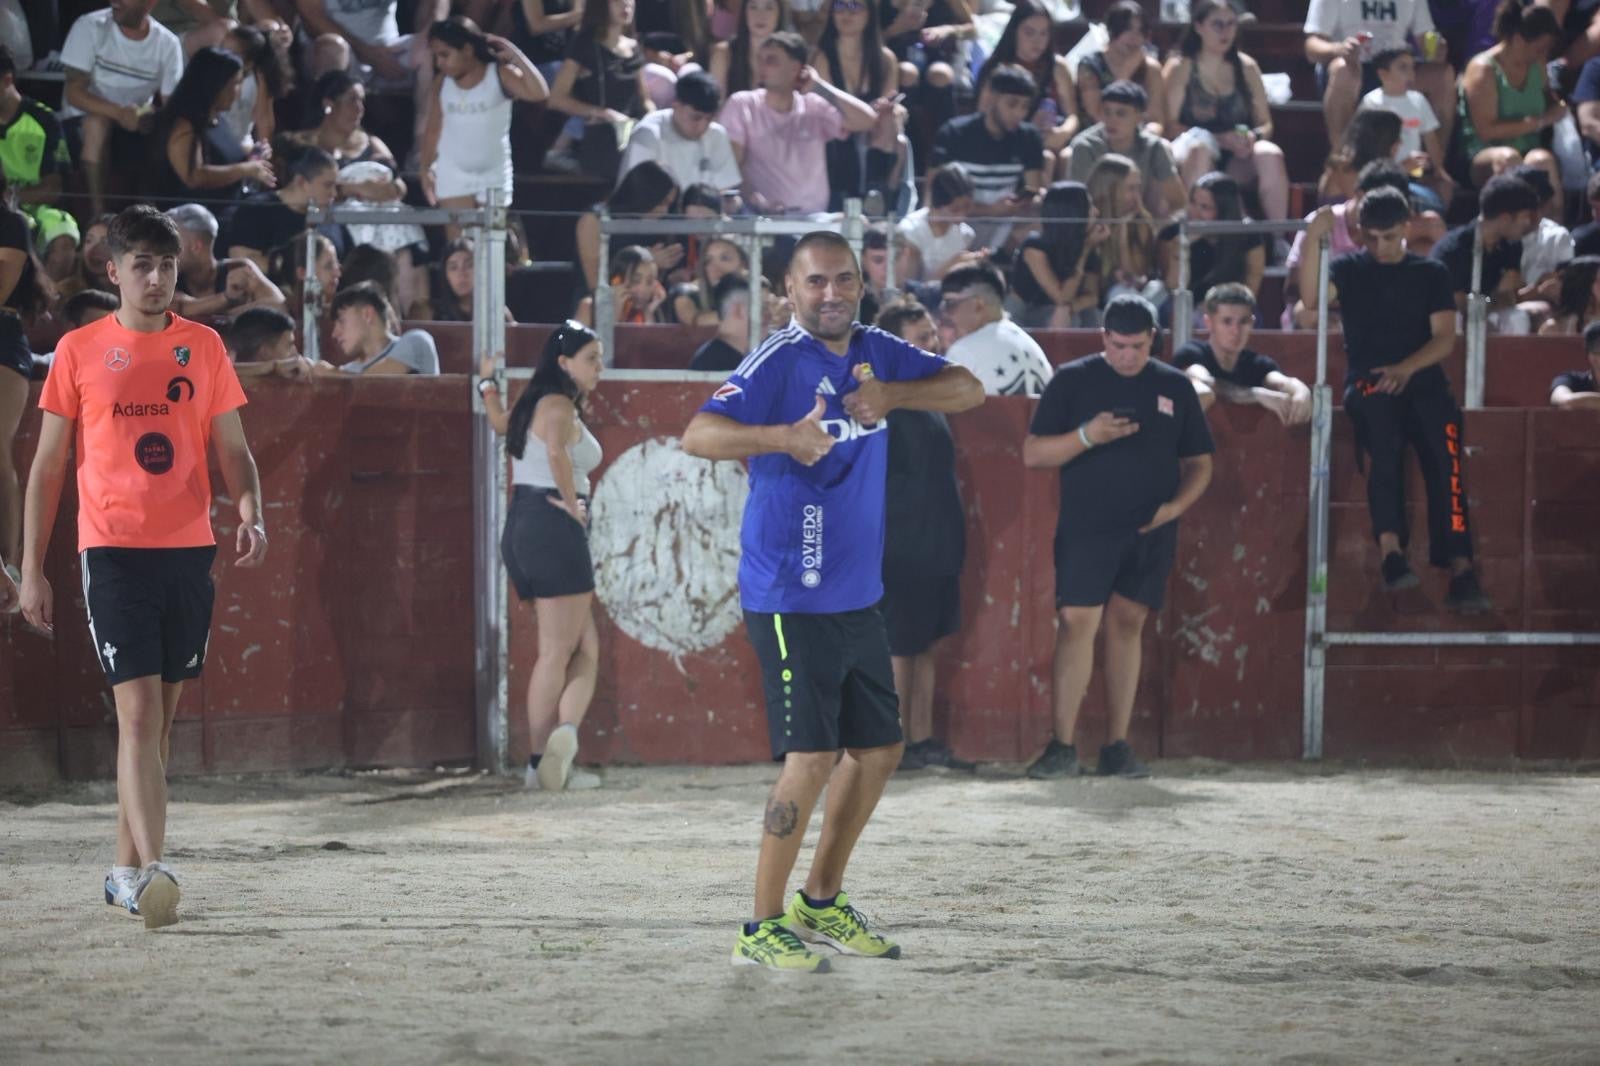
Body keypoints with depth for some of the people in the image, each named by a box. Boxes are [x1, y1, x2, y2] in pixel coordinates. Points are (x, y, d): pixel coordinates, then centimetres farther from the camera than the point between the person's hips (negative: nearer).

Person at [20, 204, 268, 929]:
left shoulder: (203, 347, 10)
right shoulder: (80, 351, 3)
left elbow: (232, 450, 11)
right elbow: (47, 466, 7)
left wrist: (251, 512, -9)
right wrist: (32, 569, 2)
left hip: (188, 550, 3)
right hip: (112, 550, -3)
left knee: (159, 716, 9)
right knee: (138, 712, -14)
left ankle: (126, 868, 20)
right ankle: (152, 873, -23)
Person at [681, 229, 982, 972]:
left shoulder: (874, 353, 8)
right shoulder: (779, 361, -13)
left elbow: (968, 391, 6)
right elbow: (699, 435, -24)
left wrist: (891, 395, -12)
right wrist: (780, 437, -42)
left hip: (857, 597, 8)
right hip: (791, 599, -8)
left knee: (878, 749, 14)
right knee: (813, 757, -13)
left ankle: (821, 903, 29)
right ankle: (761, 929, -4)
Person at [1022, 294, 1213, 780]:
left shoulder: (1174, 387, 9)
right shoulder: (1073, 380, 1)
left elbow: (1199, 462, 14)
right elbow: (1032, 453, -1)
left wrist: (1175, 505, -4)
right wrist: (1087, 436, -16)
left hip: (1150, 534, 3)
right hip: (1085, 528, -3)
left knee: (1127, 626, 6)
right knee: (1076, 624, -11)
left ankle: (1117, 748, 10)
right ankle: (1062, 747, -9)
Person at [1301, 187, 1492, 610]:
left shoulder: (1431, 273, 16)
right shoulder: (1349, 269, 14)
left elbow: (1445, 338, 6)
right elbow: (1311, 298, -7)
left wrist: (1406, 368, -13)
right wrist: (1312, 240, -20)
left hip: (1422, 380, 1)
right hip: (1368, 383, -1)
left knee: (1445, 453, -27)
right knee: (1385, 442, -35)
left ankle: (1460, 567, -35)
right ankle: (1391, 551, -43)